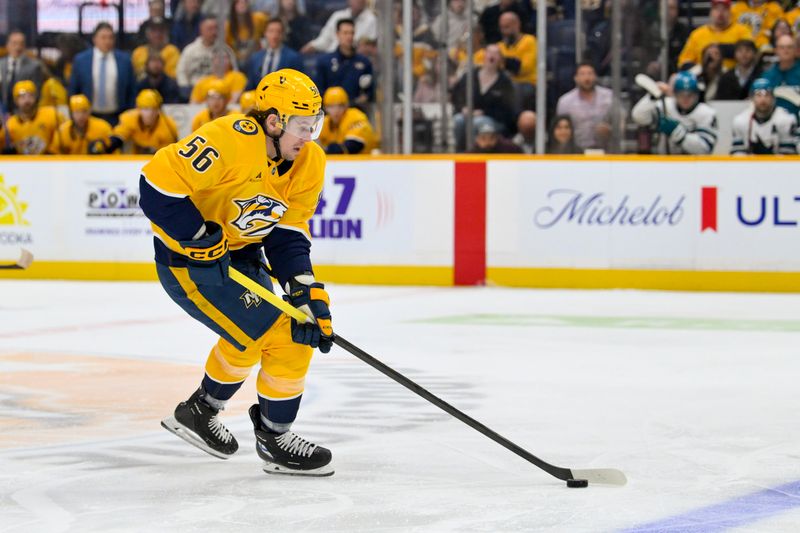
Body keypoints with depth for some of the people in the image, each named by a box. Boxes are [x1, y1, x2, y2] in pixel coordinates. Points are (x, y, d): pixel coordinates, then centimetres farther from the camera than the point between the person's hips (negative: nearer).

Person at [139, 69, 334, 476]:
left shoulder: (310, 163, -5)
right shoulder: (229, 141, -29)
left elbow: (288, 234, -1)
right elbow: (158, 182, -30)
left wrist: (308, 291, -12)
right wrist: (199, 236, -27)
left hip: (241, 253, 9)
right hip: (189, 258, -9)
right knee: (264, 333, -15)